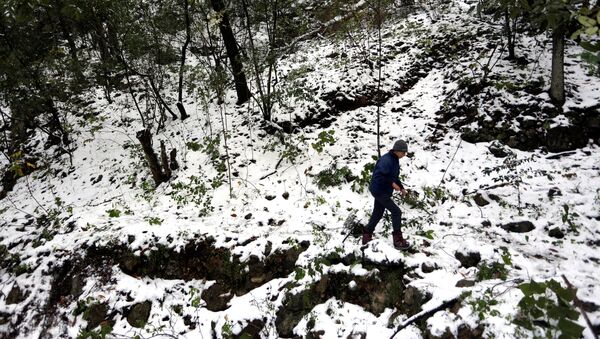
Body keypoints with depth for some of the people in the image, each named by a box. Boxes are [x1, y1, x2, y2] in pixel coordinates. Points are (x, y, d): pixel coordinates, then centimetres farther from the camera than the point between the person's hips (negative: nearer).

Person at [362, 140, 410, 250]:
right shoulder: (386, 160, -23)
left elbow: (393, 176, 18)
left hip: (383, 191, 10)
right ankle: (398, 241, -1)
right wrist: (392, 184, -25)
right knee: (396, 212, -7)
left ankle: (366, 236, 28)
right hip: (379, 191, -10)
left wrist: (401, 187, 8)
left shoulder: (395, 160, 9)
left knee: (377, 214, 16)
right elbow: (379, 176, -30)